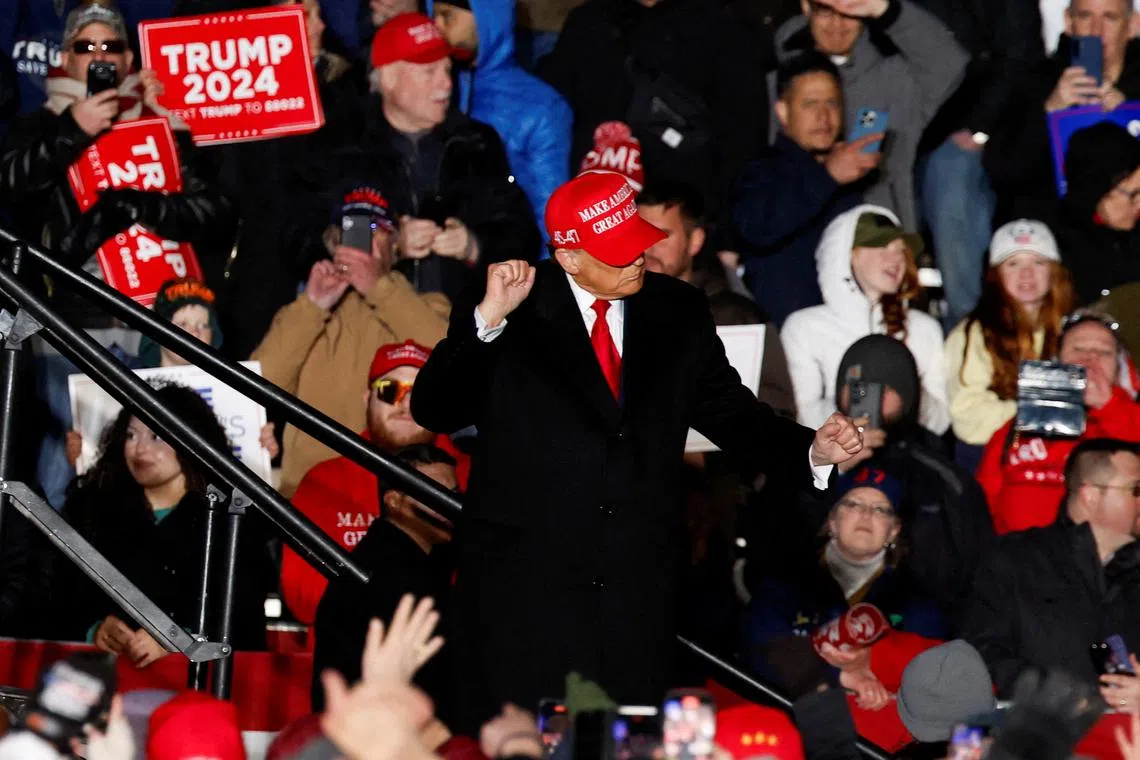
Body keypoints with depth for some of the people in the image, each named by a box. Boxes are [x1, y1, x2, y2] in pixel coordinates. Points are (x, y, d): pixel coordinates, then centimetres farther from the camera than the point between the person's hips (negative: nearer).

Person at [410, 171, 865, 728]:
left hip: (636, 592, 3)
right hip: (524, 591, -3)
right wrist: (487, 320, -24)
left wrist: (811, 450, -6)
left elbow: (731, 414, 11)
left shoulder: (678, 314, 8)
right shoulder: (514, 314, -4)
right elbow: (432, 411, -12)